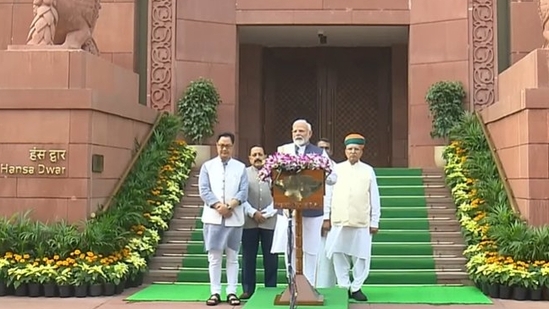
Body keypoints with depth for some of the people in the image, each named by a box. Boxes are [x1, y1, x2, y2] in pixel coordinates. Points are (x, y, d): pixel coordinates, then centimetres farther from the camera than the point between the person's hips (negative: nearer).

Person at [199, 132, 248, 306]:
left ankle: (232, 292, 9)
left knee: (232, 257, 5)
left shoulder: (240, 167, 8)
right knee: (214, 257, 2)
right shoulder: (207, 166, 7)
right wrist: (219, 206, -15)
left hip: (235, 218, 0)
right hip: (213, 218, 0)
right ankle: (215, 292, 7)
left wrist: (230, 206, -17)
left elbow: (244, 191, -1)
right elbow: (204, 190, -2)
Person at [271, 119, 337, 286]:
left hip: (311, 209, -1)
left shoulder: (320, 153, 6)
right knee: (289, 250, 6)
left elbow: (332, 178, 1)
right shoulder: (283, 150, 8)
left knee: (310, 251, 5)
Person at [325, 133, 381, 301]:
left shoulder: (368, 170, 5)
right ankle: (344, 287, 14)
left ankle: (356, 287, 14)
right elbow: (328, 194, 6)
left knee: (361, 256, 2)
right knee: (339, 255, 3)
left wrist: (374, 222, 2)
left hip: (361, 222, -1)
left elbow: (374, 198, 5)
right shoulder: (336, 169, 7)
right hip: (339, 221, 1)